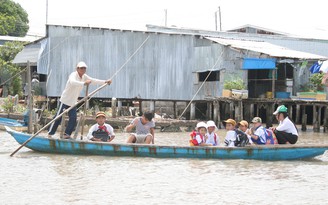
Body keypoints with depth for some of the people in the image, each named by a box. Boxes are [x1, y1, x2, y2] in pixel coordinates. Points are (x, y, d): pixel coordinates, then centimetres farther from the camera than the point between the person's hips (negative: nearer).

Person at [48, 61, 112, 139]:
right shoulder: (73, 75, -20)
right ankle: (50, 133, 5)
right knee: (58, 117, -3)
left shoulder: (84, 77, 6)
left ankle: (67, 134, 4)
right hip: (65, 100, -7)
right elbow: (72, 82, -43)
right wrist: (84, 83, -57)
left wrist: (105, 82, -2)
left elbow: (94, 81, 9)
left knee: (73, 119, -3)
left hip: (73, 102, 7)